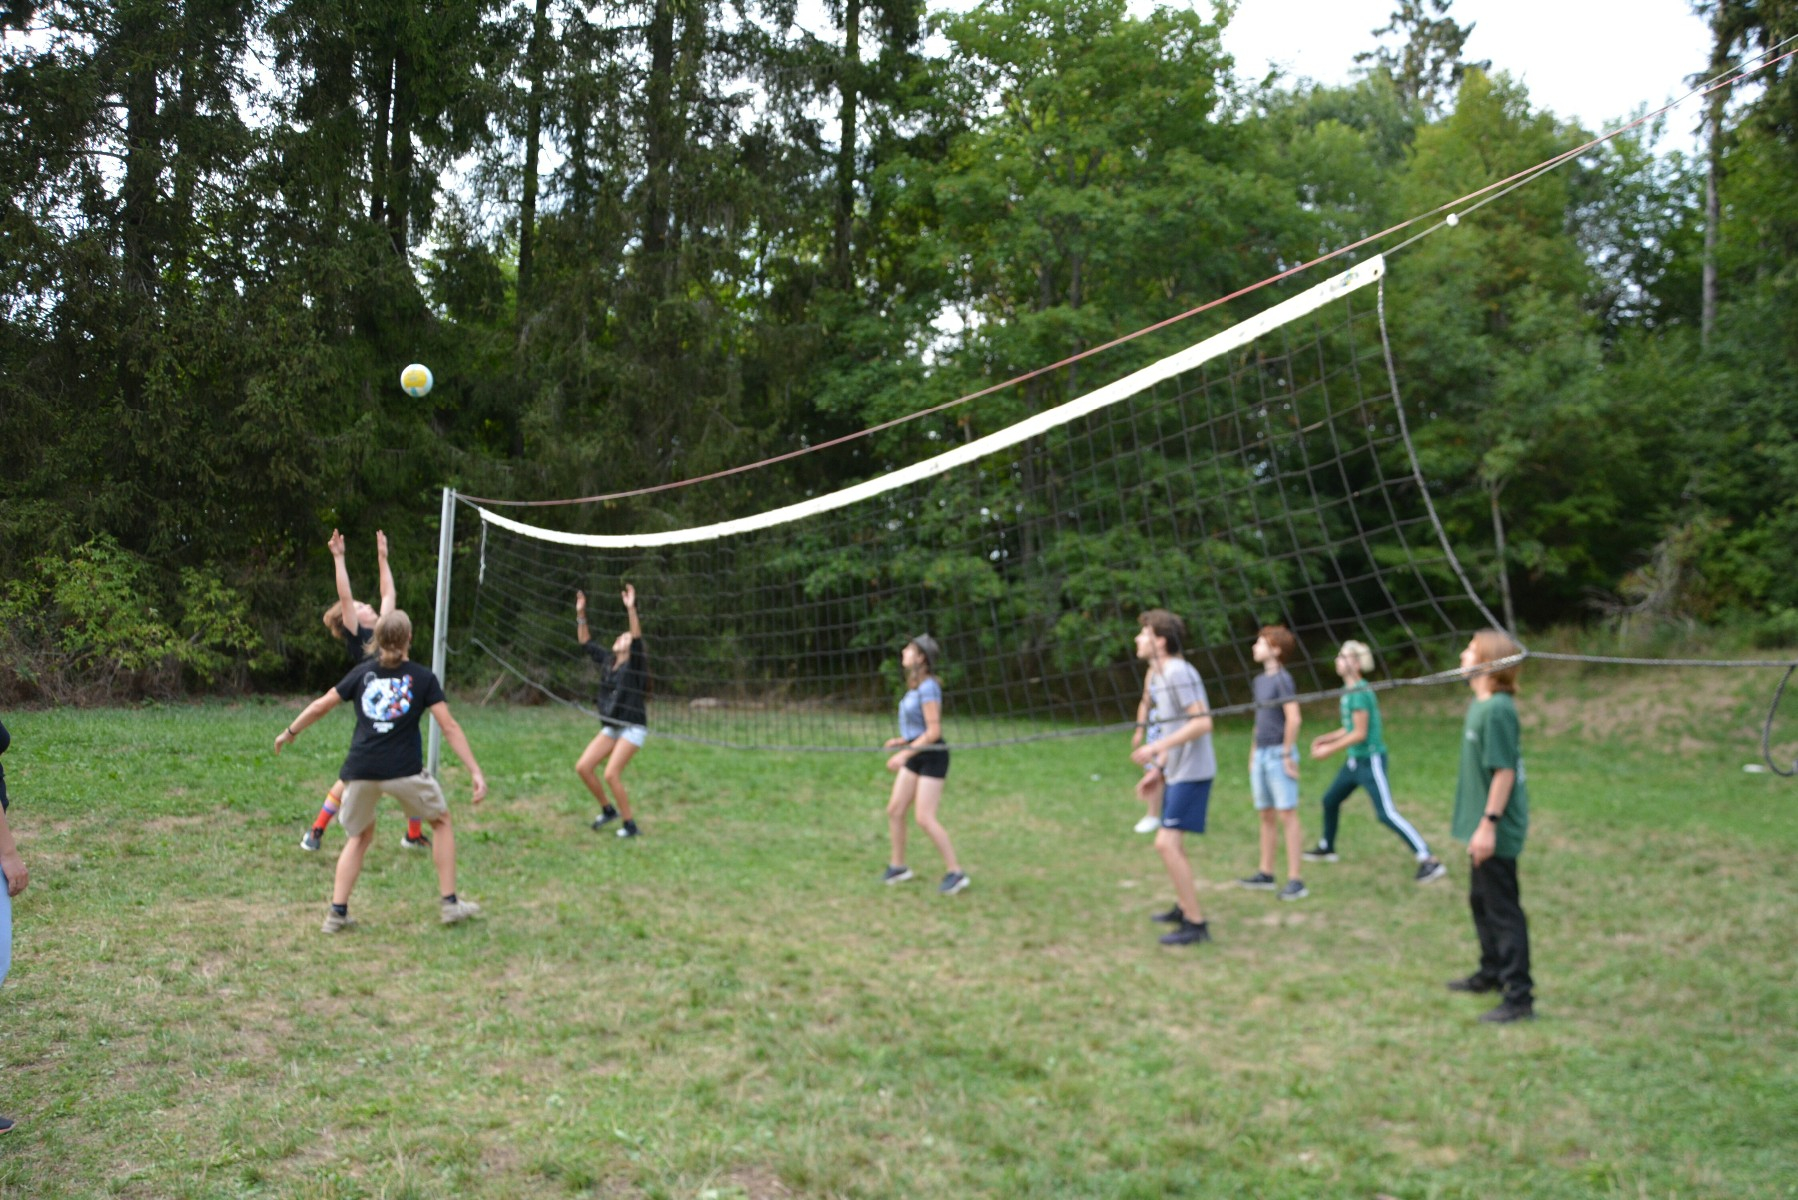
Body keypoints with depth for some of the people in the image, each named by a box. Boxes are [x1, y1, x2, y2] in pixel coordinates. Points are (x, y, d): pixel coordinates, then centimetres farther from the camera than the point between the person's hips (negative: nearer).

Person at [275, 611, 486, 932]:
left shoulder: (362, 672, 11)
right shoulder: (423, 678, 4)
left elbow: (320, 705, 14)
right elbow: (448, 727, -3)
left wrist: (290, 732, 30)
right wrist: (475, 772, -4)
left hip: (360, 770, 3)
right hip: (404, 769, -3)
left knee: (360, 836, 24)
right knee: (441, 821, 19)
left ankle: (337, 912, 15)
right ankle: (450, 903, 16)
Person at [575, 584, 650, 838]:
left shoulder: (635, 664, -7)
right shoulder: (607, 661, 11)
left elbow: (638, 637, -24)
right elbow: (586, 643, 18)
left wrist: (631, 609, -33)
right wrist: (581, 614, 11)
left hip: (633, 727, -7)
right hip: (610, 727, 7)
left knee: (611, 774, -16)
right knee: (583, 767, -1)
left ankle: (630, 824, -3)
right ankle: (608, 810, 17)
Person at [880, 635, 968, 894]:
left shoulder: (928, 688, -18)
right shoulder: (916, 686, 10)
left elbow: (934, 731, -22)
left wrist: (904, 753, -22)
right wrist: (902, 741, 9)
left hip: (932, 756, -9)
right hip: (914, 756, 9)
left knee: (925, 819, -9)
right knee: (894, 810, 8)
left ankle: (956, 873, 1)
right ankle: (898, 866, 22)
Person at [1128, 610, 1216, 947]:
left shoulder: (1178, 672, -18)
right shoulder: (1157, 675, 12)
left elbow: (1202, 722, -25)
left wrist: (1157, 747, -28)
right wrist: (1159, 767, 18)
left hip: (1192, 773, -10)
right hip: (1175, 772, 10)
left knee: (1167, 844, -15)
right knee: (1171, 844, 21)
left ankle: (1196, 923, -8)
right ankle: (1183, 907, 38)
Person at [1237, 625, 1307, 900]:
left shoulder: (1283, 680, -12)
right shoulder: (1259, 680, 14)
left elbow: (1293, 719, -18)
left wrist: (1287, 755, -17)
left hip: (1279, 755, -8)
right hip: (1261, 754, 9)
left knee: (1287, 815, -6)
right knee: (1266, 815, 13)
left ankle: (1295, 880, -3)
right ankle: (1266, 874, 22)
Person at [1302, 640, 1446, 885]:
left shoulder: (1360, 692, -20)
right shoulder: (1350, 690, 9)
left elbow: (1360, 733, -21)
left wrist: (1330, 750, -15)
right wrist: (1326, 738, 14)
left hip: (1371, 760, -10)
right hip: (1355, 760, 10)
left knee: (1387, 814, -13)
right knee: (1330, 799, 19)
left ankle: (1429, 861, -12)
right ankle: (1327, 848, 38)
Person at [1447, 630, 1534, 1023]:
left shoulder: (1497, 709, -20)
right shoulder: (1480, 704, 9)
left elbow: (1504, 771, -23)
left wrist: (1489, 823, -23)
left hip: (1496, 830, -10)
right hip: (1482, 825, 10)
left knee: (1503, 909, -3)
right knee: (1481, 901, 23)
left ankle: (1519, 997, 4)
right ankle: (1492, 972, 39)